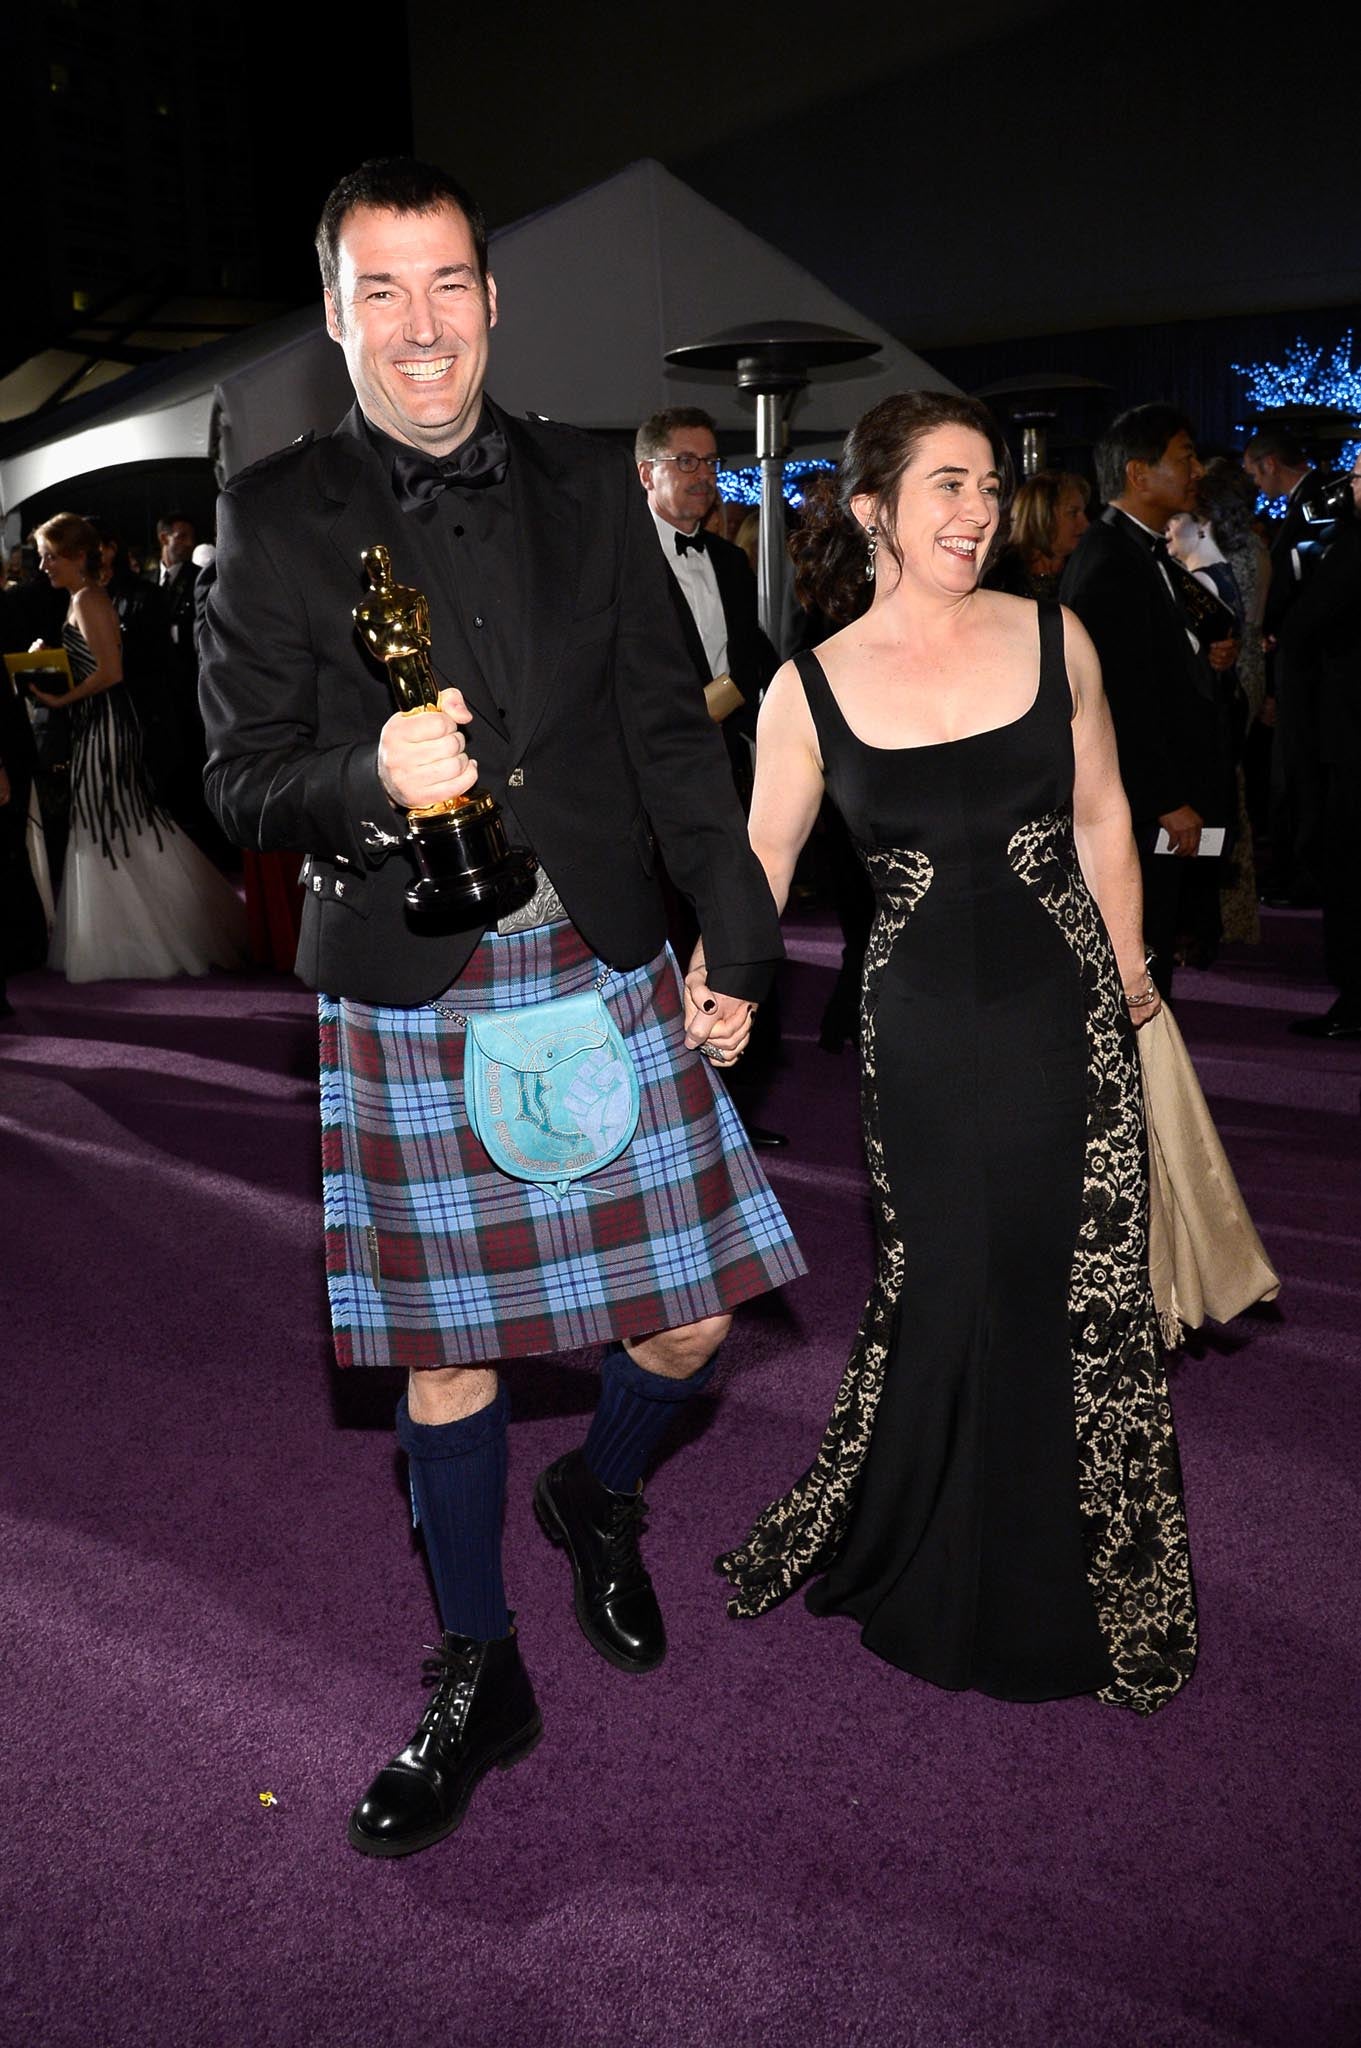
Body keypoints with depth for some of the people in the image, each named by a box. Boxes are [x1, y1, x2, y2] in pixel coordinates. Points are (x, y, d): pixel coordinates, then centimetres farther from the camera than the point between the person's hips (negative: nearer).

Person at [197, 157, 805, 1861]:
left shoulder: (590, 488, 8)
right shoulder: (273, 515, 0)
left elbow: (671, 733, 8)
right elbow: (243, 778, -1)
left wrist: (736, 943, 5)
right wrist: (371, 781, -22)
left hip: (605, 971, 2)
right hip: (406, 999, -2)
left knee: (688, 1320, 5)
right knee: (444, 1352, 8)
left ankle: (597, 1499, 40)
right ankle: (478, 1679, 31)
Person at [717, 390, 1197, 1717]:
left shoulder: (1052, 639, 0)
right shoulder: (811, 689, -3)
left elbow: (1101, 816, 10)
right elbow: (761, 860, 5)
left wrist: (1127, 968, 13)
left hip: (1065, 1019, 1)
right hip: (921, 1034, -1)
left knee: (1087, 1301, 7)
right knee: (936, 1299, 8)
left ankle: (1084, 1589, 30)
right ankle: (935, 1582, 34)